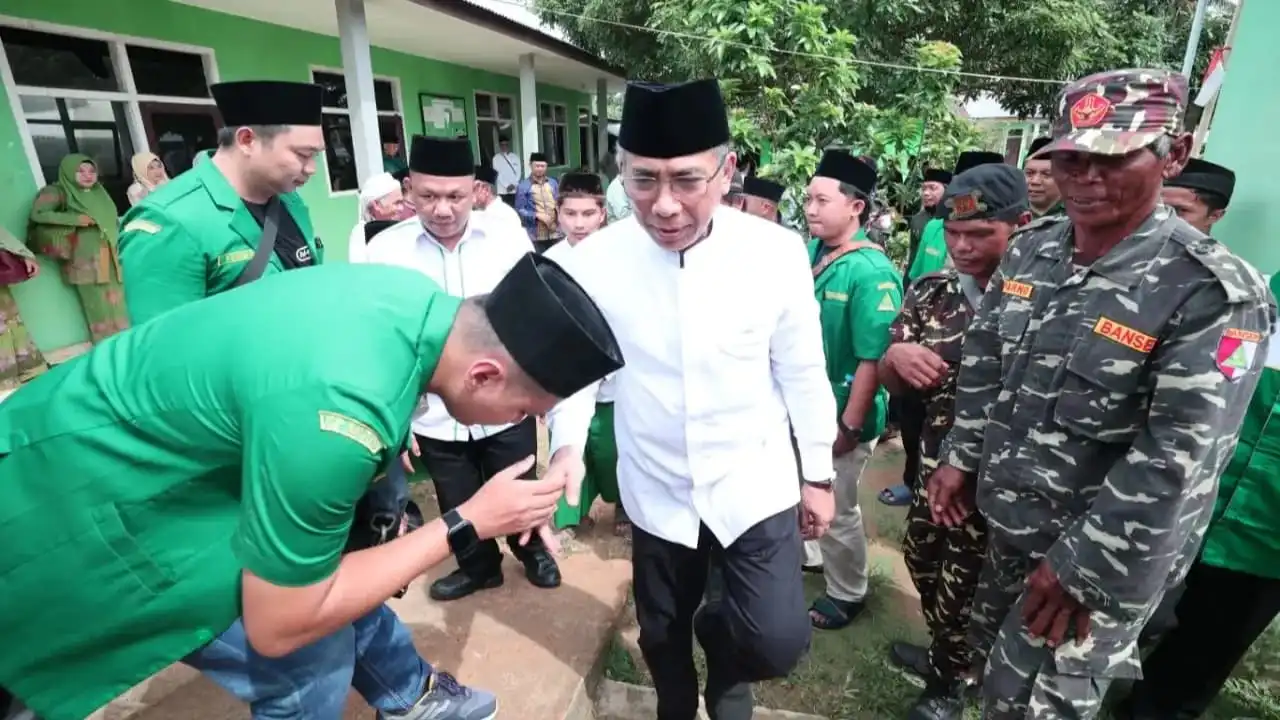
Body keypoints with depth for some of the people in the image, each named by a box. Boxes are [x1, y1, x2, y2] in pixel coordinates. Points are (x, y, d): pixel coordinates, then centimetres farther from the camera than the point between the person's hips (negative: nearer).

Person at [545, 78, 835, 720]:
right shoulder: (592, 261, -15)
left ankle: (719, 634, 36)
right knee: (663, 636, 21)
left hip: (756, 487, -1)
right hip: (656, 493, 2)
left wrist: (819, 475, 4)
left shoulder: (777, 252, -15)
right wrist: (568, 444, -21)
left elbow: (802, 373, -4)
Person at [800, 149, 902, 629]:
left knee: (835, 508, 10)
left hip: (841, 413, -6)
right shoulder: (810, 254, -1)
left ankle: (847, 594, 33)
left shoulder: (871, 272, -21)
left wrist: (850, 426, -19)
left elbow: (873, 359, -22)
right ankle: (811, 554, 49)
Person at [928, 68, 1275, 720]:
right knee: (992, 661, 24)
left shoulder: (1214, 292, -21)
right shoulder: (1030, 249, -2)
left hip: (1104, 556, -5)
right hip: (1004, 523, 6)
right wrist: (960, 458, 7)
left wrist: (1080, 570, -20)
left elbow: (1176, 463, -23)